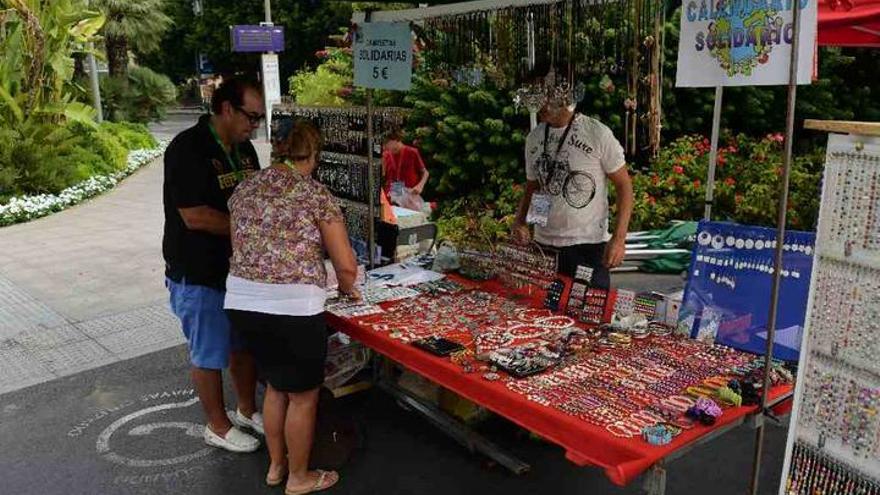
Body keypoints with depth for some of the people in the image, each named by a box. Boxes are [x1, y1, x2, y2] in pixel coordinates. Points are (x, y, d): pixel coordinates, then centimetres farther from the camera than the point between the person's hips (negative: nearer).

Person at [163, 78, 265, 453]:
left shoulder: (242, 147, 6)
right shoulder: (188, 148, -20)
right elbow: (195, 216, -25)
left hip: (240, 265, 8)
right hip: (199, 273, -8)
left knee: (245, 343, 19)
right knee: (210, 353, 8)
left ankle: (247, 411, 38)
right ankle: (218, 427, 26)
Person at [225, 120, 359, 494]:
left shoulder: (244, 190, 11)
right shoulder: (316, 193, -6)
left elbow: (239, 250, 17)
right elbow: (346, 265, -5)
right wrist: (346, 289, 15)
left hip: (242, 302, 7)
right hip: (292, 307, -6)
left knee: (275, 386, 26)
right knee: (303, 396, 13)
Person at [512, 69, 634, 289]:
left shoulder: (597, 133, -9)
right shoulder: (533, 138, 6)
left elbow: (624, 185, -6)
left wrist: (619, 238, -14)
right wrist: (519, 220, -2)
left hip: (588, 245, -4)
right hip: (544, 245, 4)